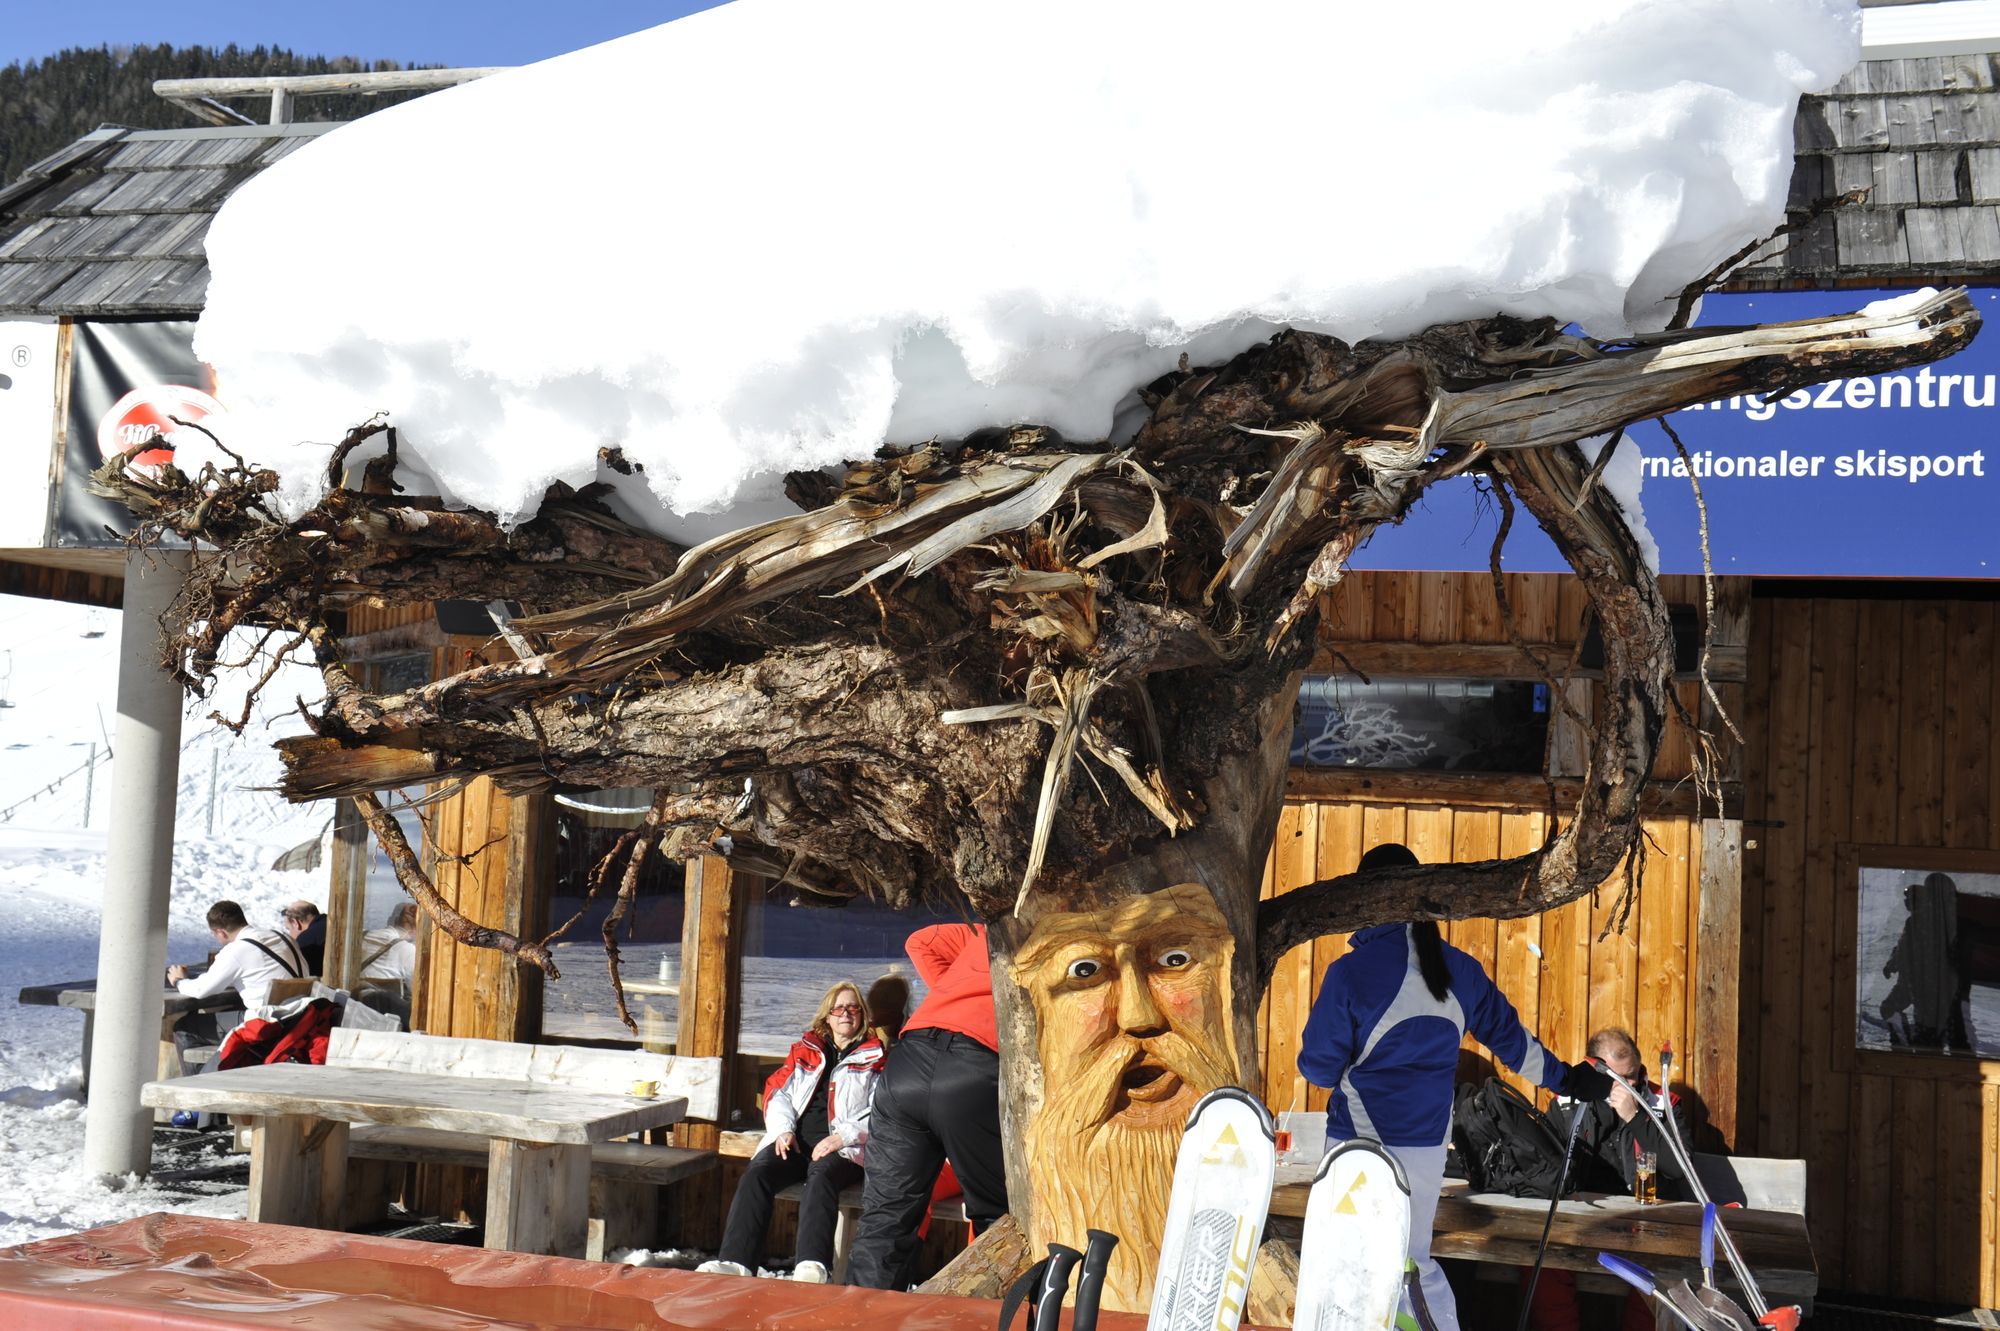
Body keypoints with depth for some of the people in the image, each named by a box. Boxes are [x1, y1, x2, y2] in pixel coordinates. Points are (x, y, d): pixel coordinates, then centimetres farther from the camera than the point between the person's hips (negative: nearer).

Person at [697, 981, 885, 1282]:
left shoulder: (875, 1057, 15)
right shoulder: (805, 1050, 27)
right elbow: (777, 1090, 18)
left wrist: (842, 1137, -12)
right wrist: (783, 1129, -1)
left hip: (844, 1148, -4)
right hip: (795, 1142, 4)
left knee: (821, 1174, -38)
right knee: (757, 1172, -27)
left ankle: (811, 1266, -56)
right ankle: (734, 1261, -39)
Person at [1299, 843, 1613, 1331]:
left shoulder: (1350, 972, -13)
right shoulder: (1457, 969, 4)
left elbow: (1319, 1066, -8)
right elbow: (1509, 1036, 15)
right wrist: (1566, 1078, 31)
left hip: (1361, 1140, -5)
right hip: (1427, 1144, 5)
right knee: (1415, 1261, 20)